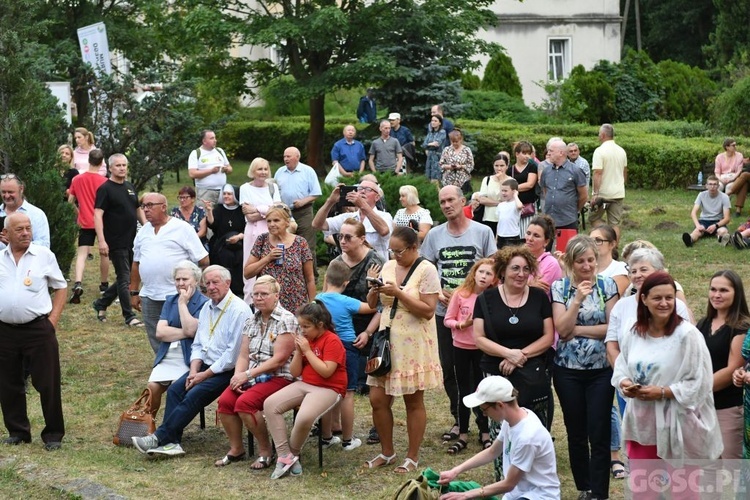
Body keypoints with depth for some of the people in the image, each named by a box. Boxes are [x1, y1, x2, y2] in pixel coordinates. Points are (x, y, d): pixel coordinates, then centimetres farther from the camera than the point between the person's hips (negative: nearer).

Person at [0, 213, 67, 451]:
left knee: (48, 384, -1)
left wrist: (52, 320, -4)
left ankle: (53, 434, 9)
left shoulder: (44, 255, 1)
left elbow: (60, 288, 5)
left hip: (38, 329, -3)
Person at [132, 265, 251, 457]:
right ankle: (171, 442, -18)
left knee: (194, 395, -23)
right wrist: (194, 370, -4)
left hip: (227, 370, -8)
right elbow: (198, 344, 15)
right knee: (175, 389, -12)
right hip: (206, 365, 8)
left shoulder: (239, 310, -14)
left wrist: (205, 375, -15)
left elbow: (233, 355, -18)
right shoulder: (207, 308, 13)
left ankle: (159, 438, -21)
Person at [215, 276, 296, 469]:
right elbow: (244, 356, 10)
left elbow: (279, 359, -16)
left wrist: (247, 375, -17)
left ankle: (265, 451, -11)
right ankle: (236, 449, 0)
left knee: (245, 402, -29)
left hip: (278, 377, -7)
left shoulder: (286, 320, -9)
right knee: (225, 401, -19)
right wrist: (238, 376, -11)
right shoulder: (252, 321, 14)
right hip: (252, 377, 7)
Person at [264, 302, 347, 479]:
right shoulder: (305, 339, 11)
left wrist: (307, 350, -19)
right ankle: (284, 456, -16)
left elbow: (326, 372, -23)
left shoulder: (332, 341, -11)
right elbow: (295, 373, 10)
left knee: (304, 417, -35)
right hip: (303, 384, 8)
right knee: (270, 404, -13)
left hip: (328, 389, -8)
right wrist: (298, 351, -6)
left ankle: (293, 454, -4)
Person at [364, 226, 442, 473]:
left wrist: (399, 293, -21)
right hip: (387, 341, 6)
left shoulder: (426, 270, -9)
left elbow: (428, 311, -16)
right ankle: (387, 452, 22)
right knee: (377, 399, 5)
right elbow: (372, 304, 12)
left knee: (413, 401, 4)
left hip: (413, 345, -6)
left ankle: (413, 457, 15)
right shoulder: (388, 266, 7)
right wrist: (374, 287, -9)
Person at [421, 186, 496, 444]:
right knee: (449, 368, 9)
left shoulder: (482, 232, -2)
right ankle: (459, 419, 22)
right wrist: (438, 293, -7)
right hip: (445, 311, 3)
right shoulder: (435, 235, 6)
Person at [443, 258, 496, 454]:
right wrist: (462, 324, -19)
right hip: (461, 347, 1)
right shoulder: (461, 294, -6)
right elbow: (448, 320, -2)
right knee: (464, 391, 9)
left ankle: (485, 434, 19)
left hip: (483, 349, -1)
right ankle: (463, 434, 17)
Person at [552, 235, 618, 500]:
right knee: (576, 433, 10)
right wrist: (577, 299, -20)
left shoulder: (607, 285, -2)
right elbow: (562, 329, -9)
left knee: (599, 435, -4)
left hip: (600, 370, -1)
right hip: (568, 370, 1)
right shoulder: (560, 287, 0)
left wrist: (577, 330, -10)